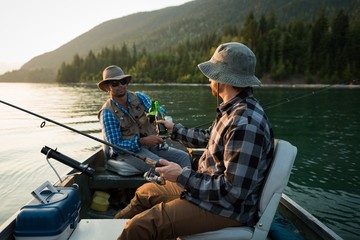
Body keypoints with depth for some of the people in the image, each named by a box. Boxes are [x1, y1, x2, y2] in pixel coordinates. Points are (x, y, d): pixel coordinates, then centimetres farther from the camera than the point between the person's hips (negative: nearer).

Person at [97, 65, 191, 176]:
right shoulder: (107, 113, -10)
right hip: (128, 151, -5)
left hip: (151, 145, 6)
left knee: (183, 156, -9)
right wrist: (143, 141, -24)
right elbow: (115, 146, -13)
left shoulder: (139, 97, 4)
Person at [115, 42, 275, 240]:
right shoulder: (233, 110, 2)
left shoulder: (246, 124, -29)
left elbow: (234, 191, -29)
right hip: (206, 186, 10)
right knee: (145, 191, 18)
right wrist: (174, 129, 28)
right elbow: (209, 138, 18)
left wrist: (183, 176, -22)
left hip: (227, 208, -9)